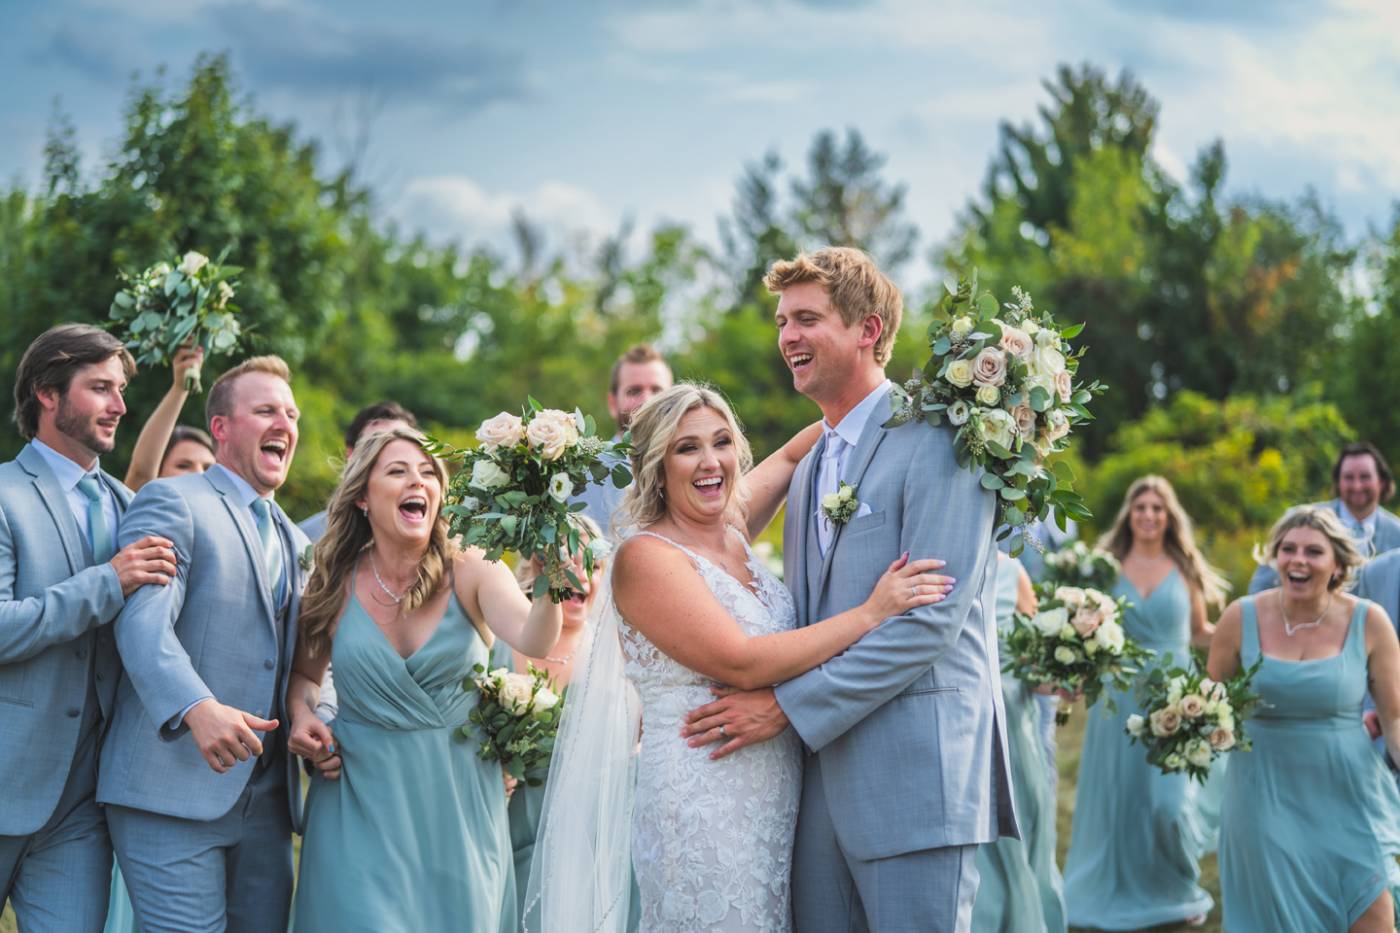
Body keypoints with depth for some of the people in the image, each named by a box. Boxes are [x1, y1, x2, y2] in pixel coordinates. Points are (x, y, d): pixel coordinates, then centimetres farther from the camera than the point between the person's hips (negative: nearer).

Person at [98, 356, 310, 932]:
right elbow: (143, 623, -18)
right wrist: (197, 708, -35)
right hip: (173, 789, -7)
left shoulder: (294, 542, 22)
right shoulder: (170, 502, -2)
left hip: (267, 798, 7)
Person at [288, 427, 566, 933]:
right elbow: (304, 673, 16)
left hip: (457, 801, 0)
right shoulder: (336, 585, -1)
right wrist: (303, 715, -5)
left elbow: (533, 641, -25)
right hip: (362, 801, 0)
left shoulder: (471, 573, -6)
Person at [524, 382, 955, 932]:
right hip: (702, 811, -7)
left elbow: (790, 455, 27)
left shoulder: (733, 530, 9)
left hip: (774, 802, 7)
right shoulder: (646, 557, -12)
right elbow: (743, 663, -20)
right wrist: (872, 613, -17)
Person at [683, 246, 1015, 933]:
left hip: (914, 774, -8)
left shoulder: (937, 442, -8)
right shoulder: (809, 470, 19)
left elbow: (932, 618, -16)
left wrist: (788, 706, -14)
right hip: (822, 777, 8)